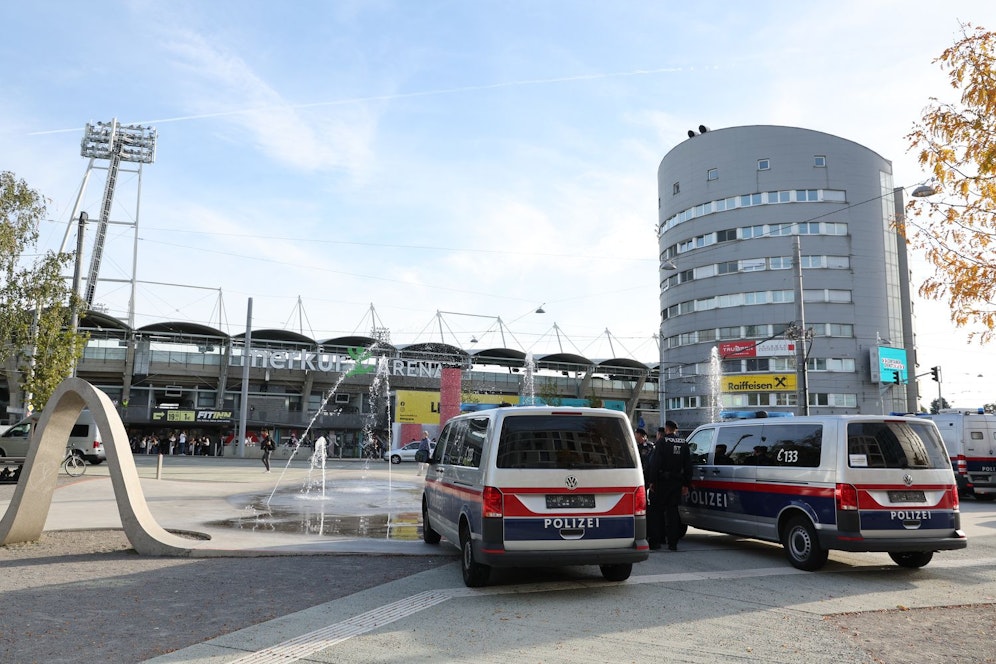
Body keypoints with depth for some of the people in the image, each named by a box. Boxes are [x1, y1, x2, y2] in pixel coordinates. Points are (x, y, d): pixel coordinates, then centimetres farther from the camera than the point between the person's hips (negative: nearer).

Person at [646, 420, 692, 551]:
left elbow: (655, 463, -14)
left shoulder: (662, 442, -9)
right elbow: (688, 466, 10)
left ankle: (656, 540, 5)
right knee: (673, 510, 8)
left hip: (662, 481, -4)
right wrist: (686, 484, 14)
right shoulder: (684, 444, 8)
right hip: (677, 482, 4)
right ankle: (672, 542, 7)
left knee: (656, 510, 5)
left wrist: (652, 481, -11)